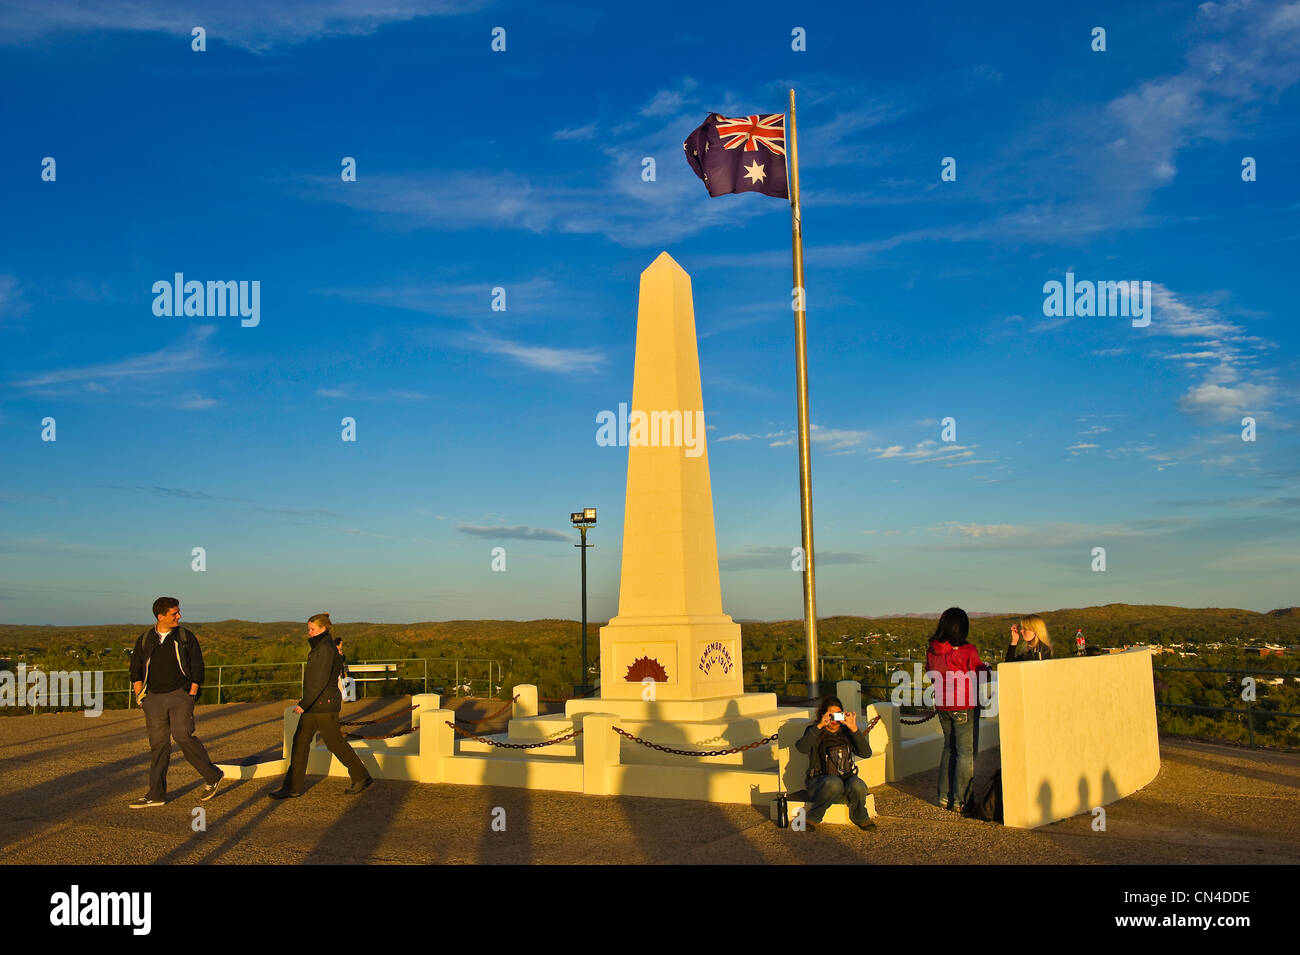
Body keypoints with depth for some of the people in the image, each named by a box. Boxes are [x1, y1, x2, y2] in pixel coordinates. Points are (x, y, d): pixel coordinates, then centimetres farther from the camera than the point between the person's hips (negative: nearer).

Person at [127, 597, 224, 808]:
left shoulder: (186, 637, 4)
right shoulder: (144, 641, 10)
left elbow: (197, 667, 3)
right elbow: (136, 671, 13)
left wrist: (191, 695, -5)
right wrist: (140, 696, 1)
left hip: (180, 695, -3)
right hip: (154, 698, 3)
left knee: (183, 736, -16)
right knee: (159, 743, 3)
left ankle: (212, 776, -1)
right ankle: (156, 794, 8)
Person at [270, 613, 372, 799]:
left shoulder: (326, 649, -17)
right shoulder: (320, 647, 14)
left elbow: (321, 681, -22)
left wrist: (304, 703, -23)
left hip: (324, 703, -10)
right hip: (314, 704, 10)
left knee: (334, 742, 0)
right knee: (300, 740, 8)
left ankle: (361, 777, 13)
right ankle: (293, 787, 12)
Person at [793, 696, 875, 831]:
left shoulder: (846, 732, 7)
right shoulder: (815, 732, 0)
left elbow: (866, 753, -7)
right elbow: (801, 747, -23)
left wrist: (854, 729, -19)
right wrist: (819, 726, -28)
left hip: (848, 777, 3)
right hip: (821, 779, -3)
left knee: (857, 785, -31)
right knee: (834, 783, -37)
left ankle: (860, 818, -1)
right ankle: (812, 818, -17)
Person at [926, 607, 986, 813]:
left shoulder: (931, 650, -1)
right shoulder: (967, 650, -16)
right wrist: (986, 667, 15)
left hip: (942, 706, 6)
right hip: (965, 706, -6)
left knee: (949, 749, 19)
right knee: (967, 753, 3)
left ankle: (944, 797, 21)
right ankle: (960, 801, 4)